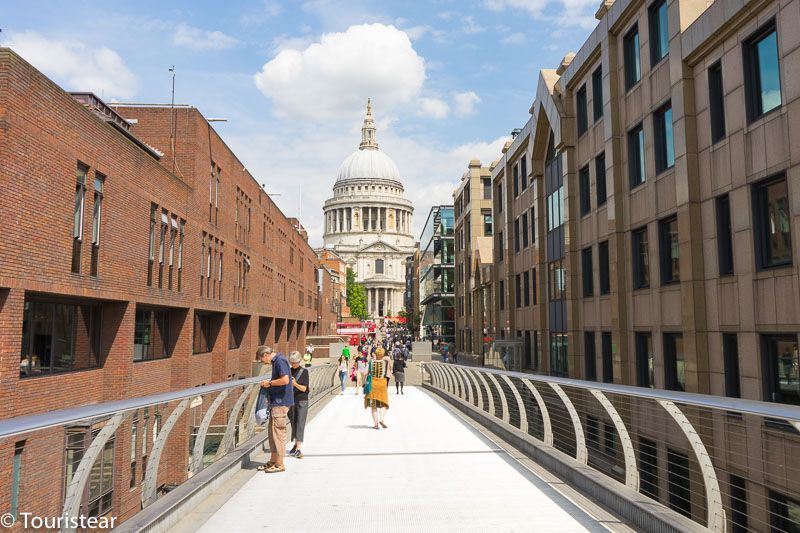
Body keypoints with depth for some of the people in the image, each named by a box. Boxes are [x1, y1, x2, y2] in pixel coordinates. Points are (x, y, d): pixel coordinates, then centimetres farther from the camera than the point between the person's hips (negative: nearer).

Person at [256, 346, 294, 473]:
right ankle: (273, 460, 24)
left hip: (280, 402, -10)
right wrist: (269, 381, 10)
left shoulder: (280, 361, -16)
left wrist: (270, 383, -13)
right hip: (276, 401, 10)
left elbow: (285, 380, -25)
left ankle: (279, 464, 3)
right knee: (272, 430, 15)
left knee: (278, 432, -4)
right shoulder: (276, 361, 15)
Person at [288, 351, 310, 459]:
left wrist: (296, 384, -26)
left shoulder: (304, 371, -3)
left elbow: (304, 388, -9)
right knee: (293, 423, 9)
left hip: (302, 401, -3)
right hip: (291, 400, 3)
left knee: (300, 424, -8)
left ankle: (298, 449, -13)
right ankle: (295, 445, 24)